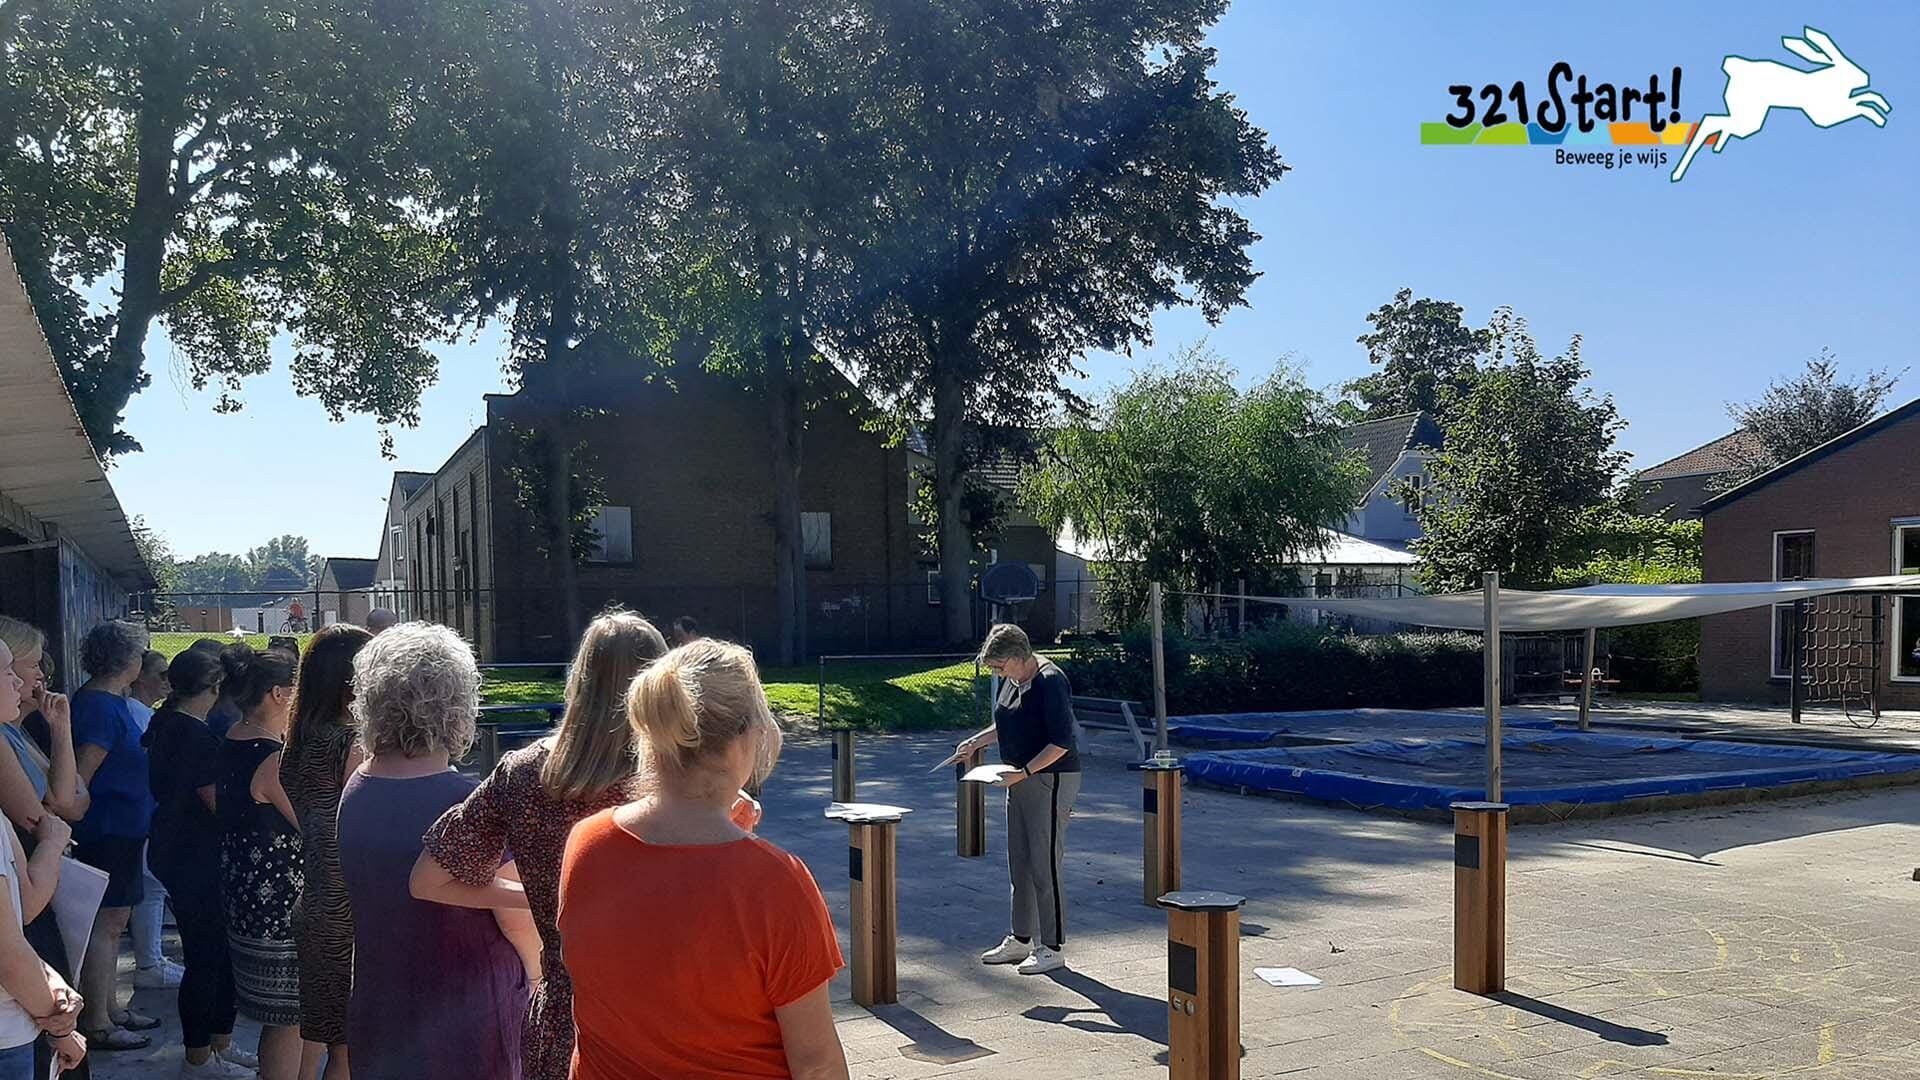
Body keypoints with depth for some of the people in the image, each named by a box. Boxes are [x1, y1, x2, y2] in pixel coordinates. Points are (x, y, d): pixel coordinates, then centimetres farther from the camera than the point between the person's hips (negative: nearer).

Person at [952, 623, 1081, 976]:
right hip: (1021, 782, 9)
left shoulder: (1050, 682, -19)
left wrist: (1023, 772, -25)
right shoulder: (1013, 680, 9)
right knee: (1019, 865, 15)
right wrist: (978, 740, 9)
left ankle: (1052, 949, 6)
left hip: (1051, 781, -9)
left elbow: (1062, 742, -22)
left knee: (1045, 866, -4)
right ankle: (1021, 940, 27)